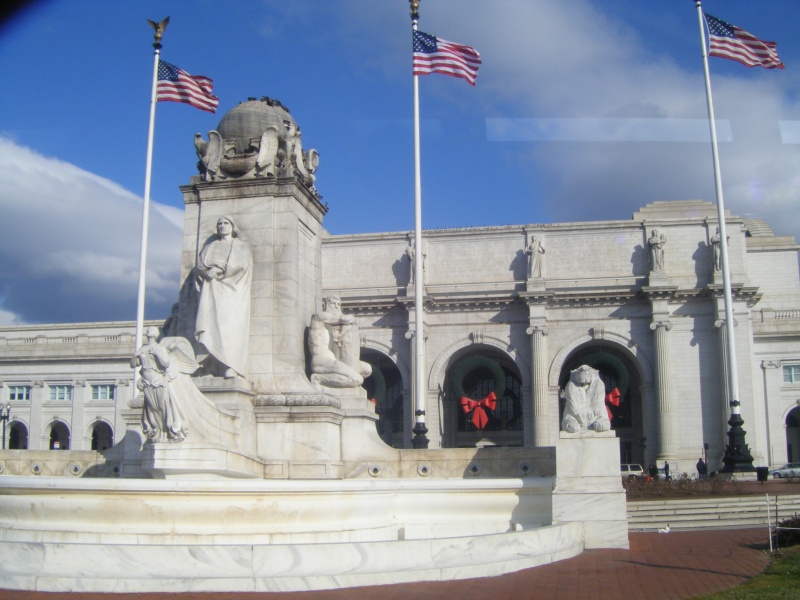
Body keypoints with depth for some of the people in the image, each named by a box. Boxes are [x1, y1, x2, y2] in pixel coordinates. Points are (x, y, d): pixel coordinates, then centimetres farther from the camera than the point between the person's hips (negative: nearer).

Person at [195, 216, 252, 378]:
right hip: (212, 291, 3)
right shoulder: (210, 247, 25)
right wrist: (209, 271, -11)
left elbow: (241, 264, -3)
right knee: (212, 325, -14)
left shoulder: (242, 247, 16)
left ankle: (230, 367, -26)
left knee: (231, 326, -17)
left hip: (232, 292, -3)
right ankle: (214, 367, -22)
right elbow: (200, 266, 10)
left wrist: (217, 269, -8)